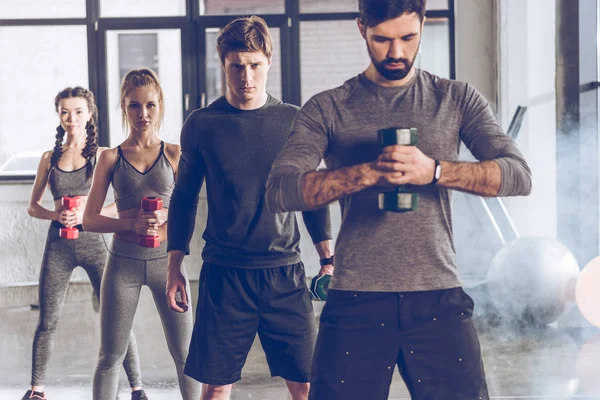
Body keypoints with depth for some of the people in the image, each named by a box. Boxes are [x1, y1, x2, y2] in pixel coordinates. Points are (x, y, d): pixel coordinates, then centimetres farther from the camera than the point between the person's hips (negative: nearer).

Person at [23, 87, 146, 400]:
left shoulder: (102, 155, 2)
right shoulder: (50, 158, 9)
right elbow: (33, 206, 14)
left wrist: (87, 214, -15)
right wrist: (56, 215, -6)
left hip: (92, 240, -2)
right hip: (58, 243, 2)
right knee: (47, 321, 6)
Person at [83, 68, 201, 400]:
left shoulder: (174, 154, 4)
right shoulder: (111, 157, 4)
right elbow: (90, 220, 1)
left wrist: (165, 217, -14)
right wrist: (131, 224, -16)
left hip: (165, 260, 0)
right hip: (123, 261, 0)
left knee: (186, 354, 3)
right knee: (111, 356, 6)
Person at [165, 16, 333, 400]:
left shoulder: (293, 121, 4)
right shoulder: (201, 124, 2)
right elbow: (185, 198, 9)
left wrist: (329, 260, 6)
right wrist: (175, 267, 5)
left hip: (286, 274, 1)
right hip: (224, 275, -1)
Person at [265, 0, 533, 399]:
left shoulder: (457, 99, 10)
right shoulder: (327, 109, 6)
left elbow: (519, 174, -2)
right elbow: (279, 191, -7)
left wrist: (434, 171, -19)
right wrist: (368, 172, -20)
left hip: (439, 300, 1)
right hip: (356, 301, -1)